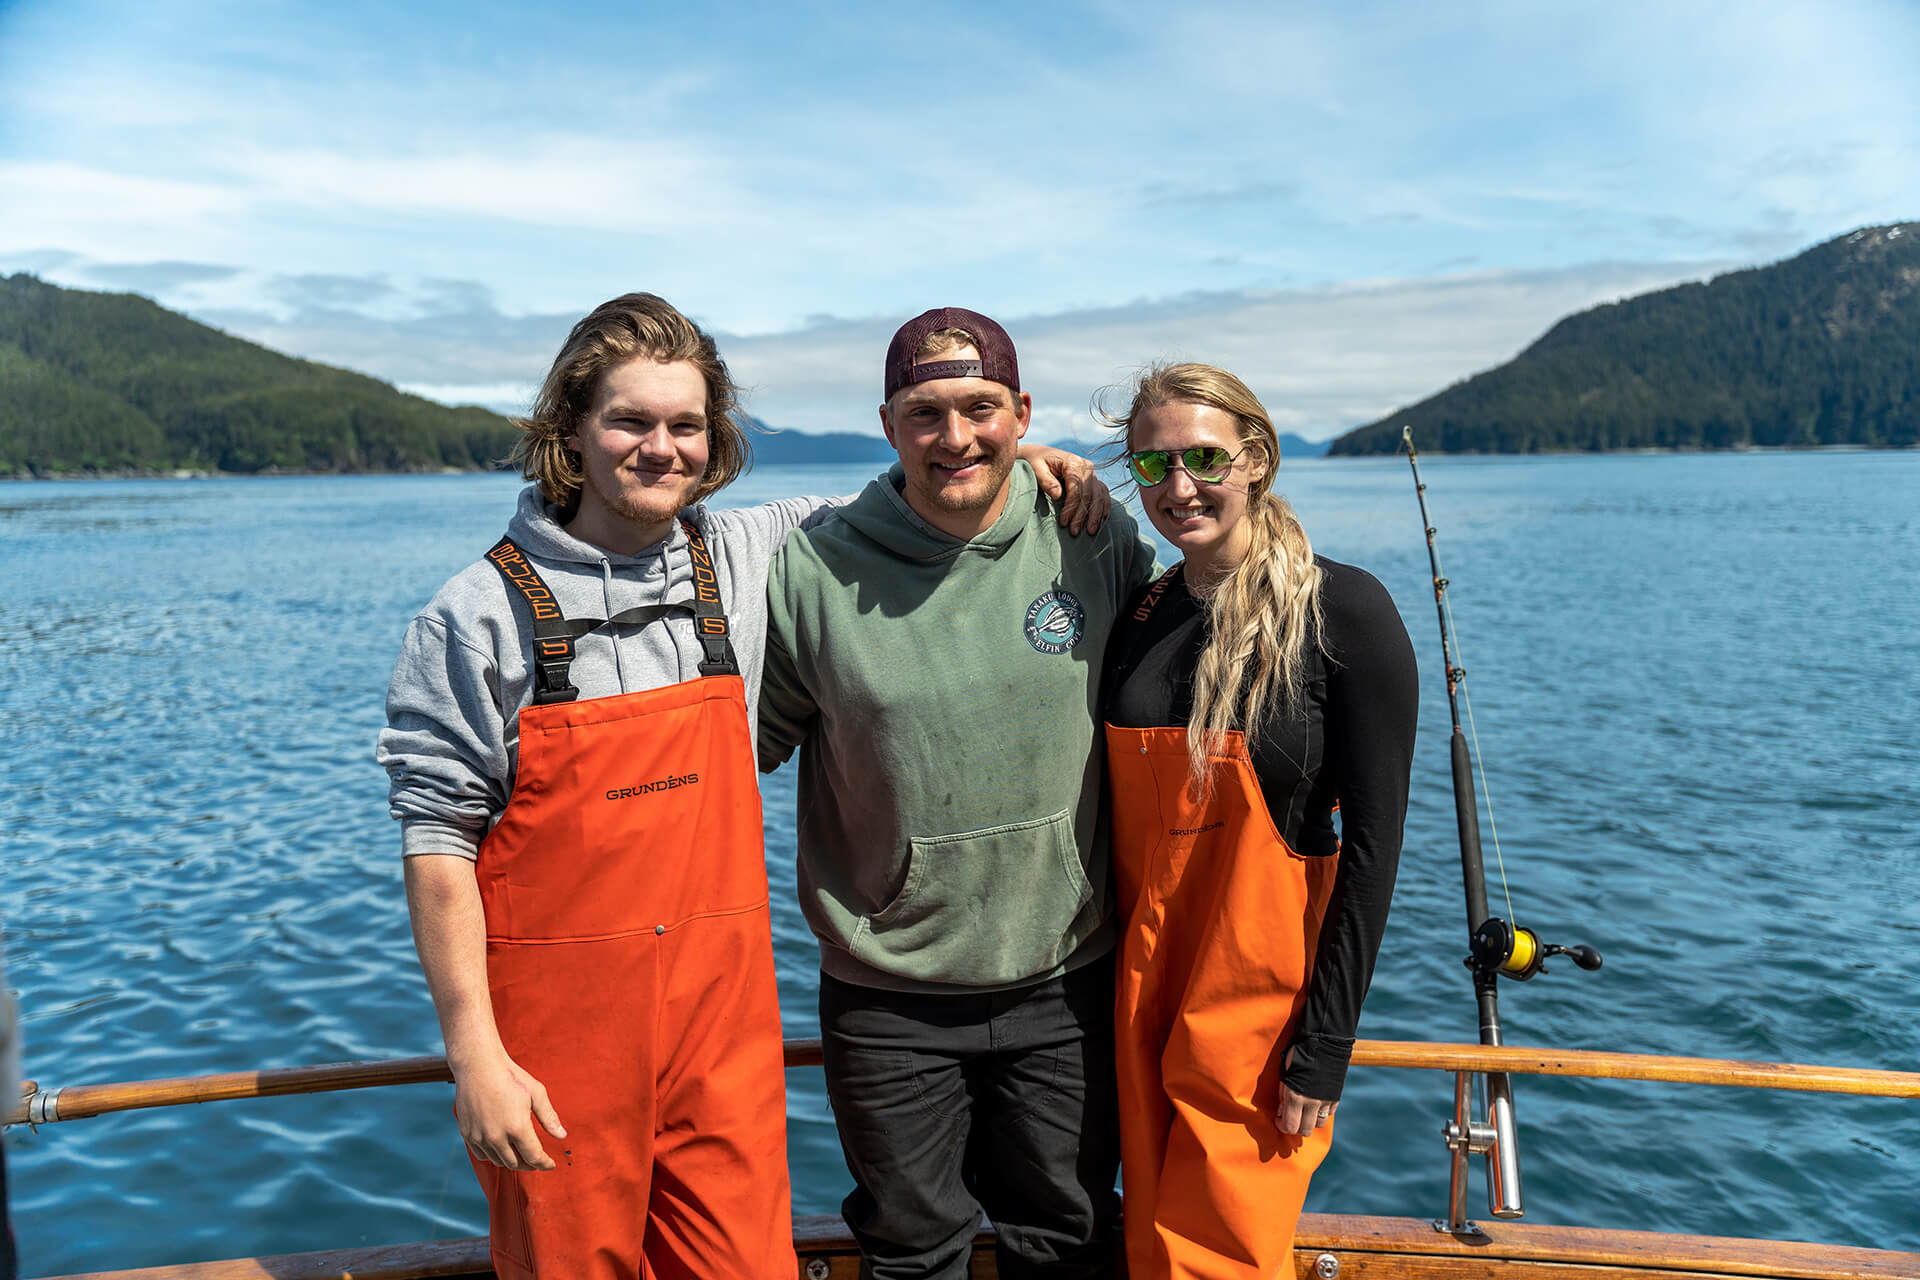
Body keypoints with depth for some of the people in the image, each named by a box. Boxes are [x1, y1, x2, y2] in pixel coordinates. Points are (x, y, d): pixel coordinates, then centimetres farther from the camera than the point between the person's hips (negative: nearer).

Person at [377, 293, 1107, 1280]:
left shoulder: (741, 561, 3)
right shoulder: (480, 614, -7)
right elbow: (438, 840, -7)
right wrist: (474, 1052, -11)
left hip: (723, 1009, 3)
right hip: (557, 1018, -2)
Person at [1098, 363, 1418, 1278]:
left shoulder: (1344, 611, -12)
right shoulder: (1135, 614, 3)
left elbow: (1372, 842, -12)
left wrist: (1325, 1046, -12)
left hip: (1262, 996, -4)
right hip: (1142, 995, 5)